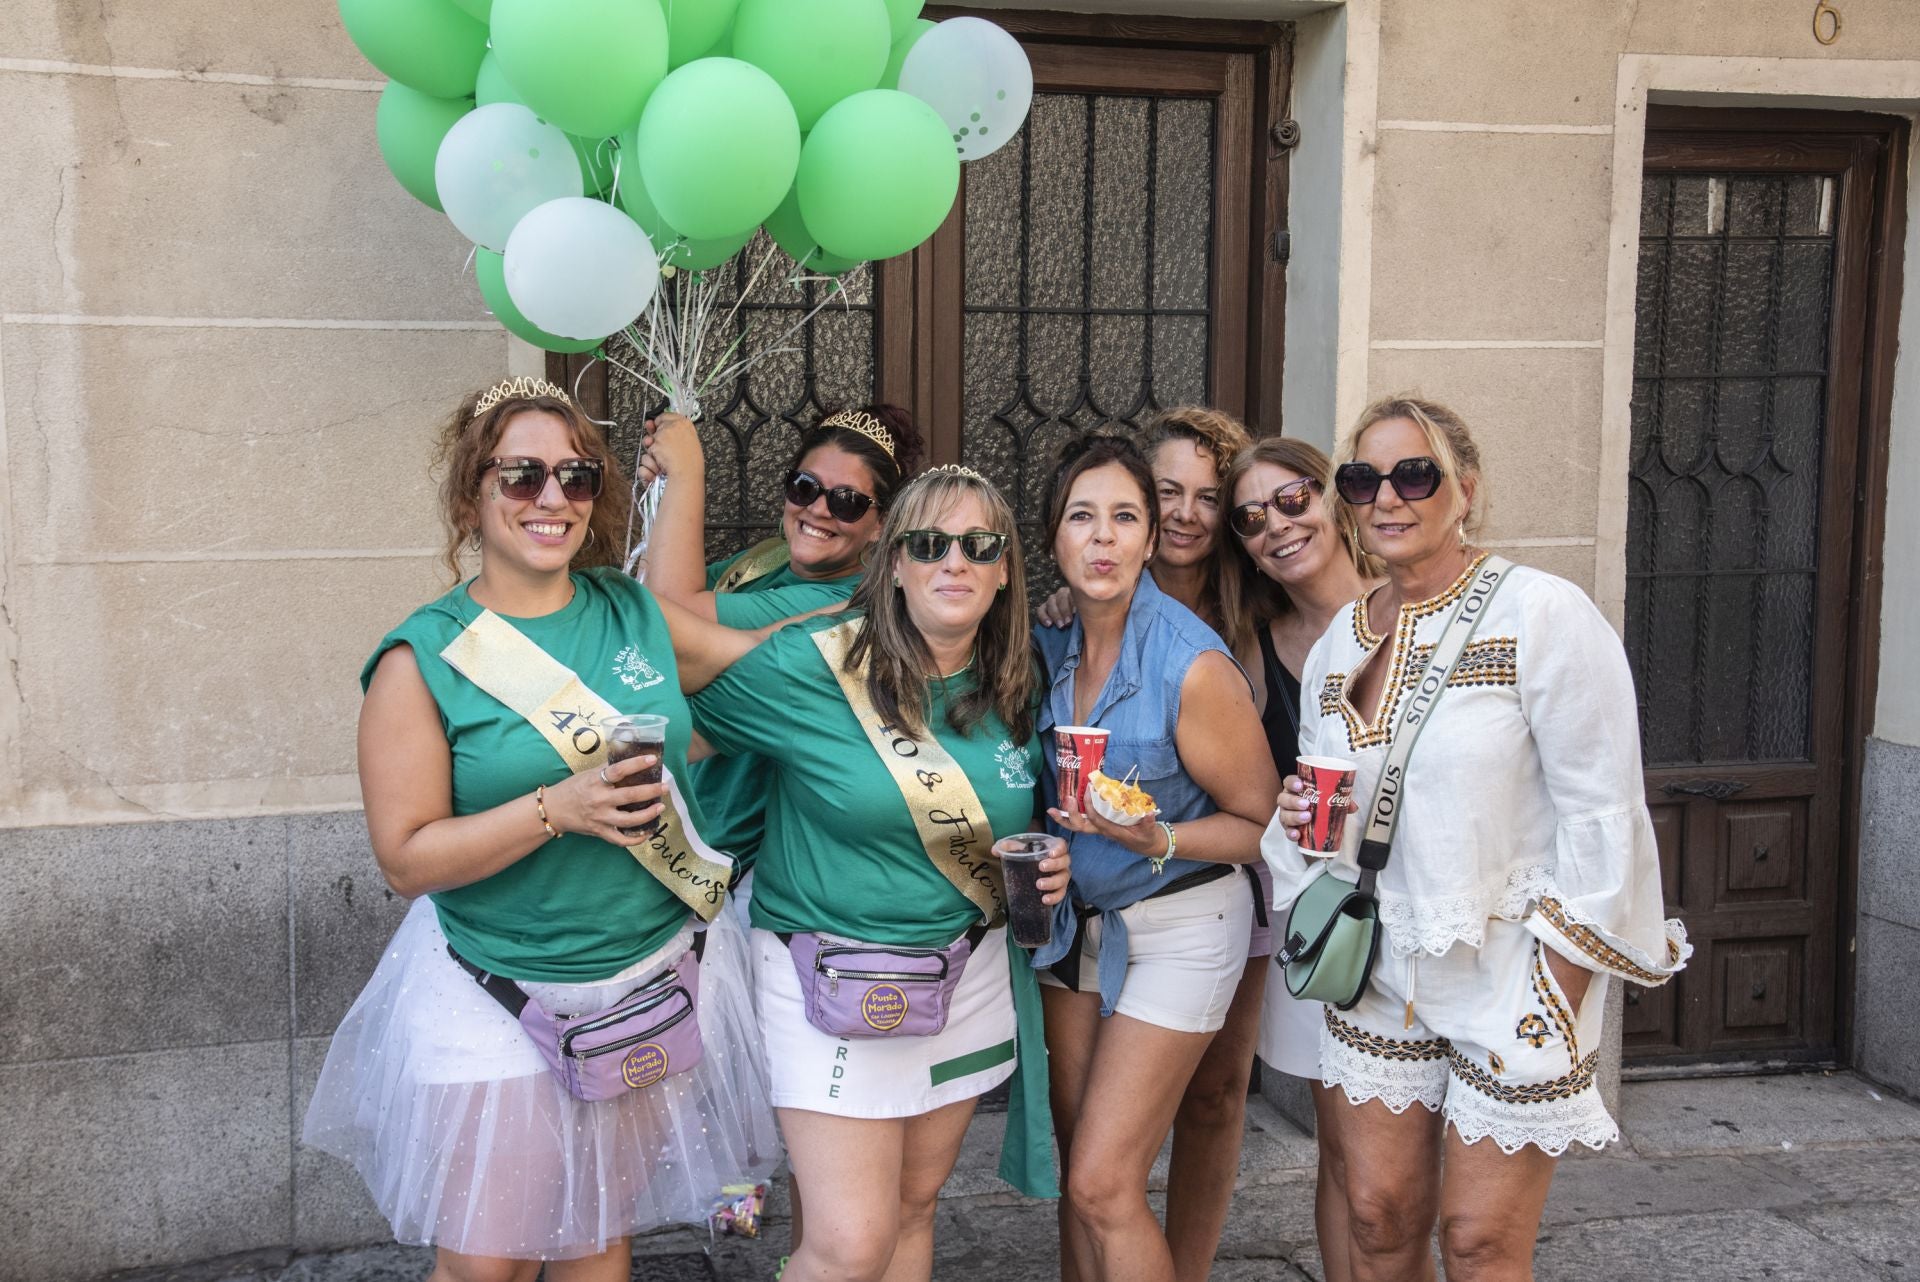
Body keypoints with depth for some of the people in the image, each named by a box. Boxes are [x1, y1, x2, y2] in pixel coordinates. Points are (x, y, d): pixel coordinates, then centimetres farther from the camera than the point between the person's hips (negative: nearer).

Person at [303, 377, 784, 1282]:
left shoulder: (633, 611, 0)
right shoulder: (423, 659, -12)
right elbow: (406, 858, -14)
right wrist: (556, 809, -24)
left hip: (662, 973, 4)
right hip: (501, 1009, -4)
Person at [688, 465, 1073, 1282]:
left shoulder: (1014, 688, 1)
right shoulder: (810, 666, -16)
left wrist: (1046, 866, -2)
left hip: (969, 976, 5)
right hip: (833, 978, -5)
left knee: (912, 1208, 16)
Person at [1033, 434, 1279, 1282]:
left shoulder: (1194, 665, -22)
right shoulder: (1049, 643, -2)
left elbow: (1258, 824, -12)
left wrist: (1157, 841, -26)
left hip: (1177, 928, -6)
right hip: (1074, 920, 6)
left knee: (1104, 1183, -6)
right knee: (1076, 1175, 12)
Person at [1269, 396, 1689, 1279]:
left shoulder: (1542, 615, -13)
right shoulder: (1340, 638, 6)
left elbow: (1603, 819, -15)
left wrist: (1556, 1001, -16)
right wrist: (1300, 816, -6)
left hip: (1509, 974, -5)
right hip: (1378, 971, 5)